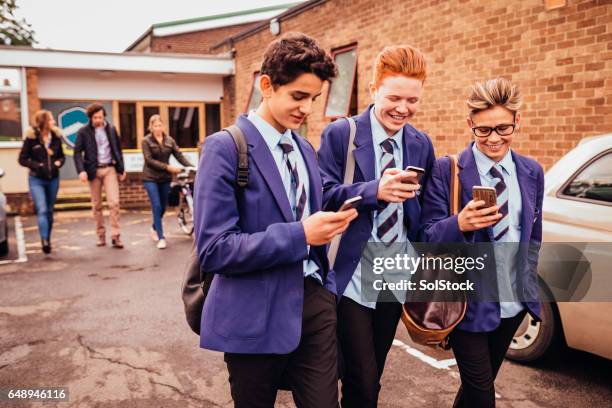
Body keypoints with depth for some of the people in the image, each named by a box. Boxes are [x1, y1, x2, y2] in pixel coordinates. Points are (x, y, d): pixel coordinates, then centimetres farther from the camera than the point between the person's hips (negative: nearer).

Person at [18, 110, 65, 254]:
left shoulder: (56, 137, 2)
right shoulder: (31, 138, -9)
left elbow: (61, 155, 13)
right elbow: (22, 159, -5)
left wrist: (59, 162, -9)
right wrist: (38, 166, -18)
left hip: (53, 179, 4)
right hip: (36, 180, -4)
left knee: (49, 211, 12)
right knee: (42, 210, -16)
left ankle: (48, 240, 24)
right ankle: (44, 241, -21)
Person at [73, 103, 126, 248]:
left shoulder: (111, 129, 7)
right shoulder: (84, 132, -1)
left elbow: (118, 149, 13)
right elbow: (77, 152, -5)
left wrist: (121, 169, 11)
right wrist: (81, 170, -18)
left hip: (110, 169, 1)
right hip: (93, 170, -1)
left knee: (114, 202, -9)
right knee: (96, 205, 7)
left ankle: (115, 236, -6)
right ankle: (101, 235, 17)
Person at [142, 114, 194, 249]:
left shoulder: (169, 140, 4)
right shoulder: (146, 141, -5)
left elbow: (179, 156, -1)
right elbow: (149, 160, -14)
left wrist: (192, 167, -16)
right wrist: (167, 167, -22)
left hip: (165, 178, 4)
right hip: (151, 178, -4)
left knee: (163, 206, 13)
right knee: (156, 206, -11)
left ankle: (154, 228, 40)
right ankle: (161, 237, -6)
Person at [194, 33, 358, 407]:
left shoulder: (306, 149, 10)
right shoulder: (226, 148, -13)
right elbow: (213, 250, -19)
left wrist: (327, 225, -2)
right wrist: (299, 235, -23)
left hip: (314, 299, 6)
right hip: (257, 313, -5)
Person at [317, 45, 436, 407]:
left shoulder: (422, 145, 6)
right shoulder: (340, 134, -8)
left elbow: (423, 212, 12)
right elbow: (324, 196, -16)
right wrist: (376, 190, -30)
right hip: (351, 279, -5)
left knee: (372, 377, 19)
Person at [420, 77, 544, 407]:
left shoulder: (532, 173, 4)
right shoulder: (446, 170, -12)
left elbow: (533, 236, 14)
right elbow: (430, 237, -13)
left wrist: (530, 287, 14)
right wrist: (460, 224, -33)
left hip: (514, 302, 5)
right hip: (469, 302, -5)